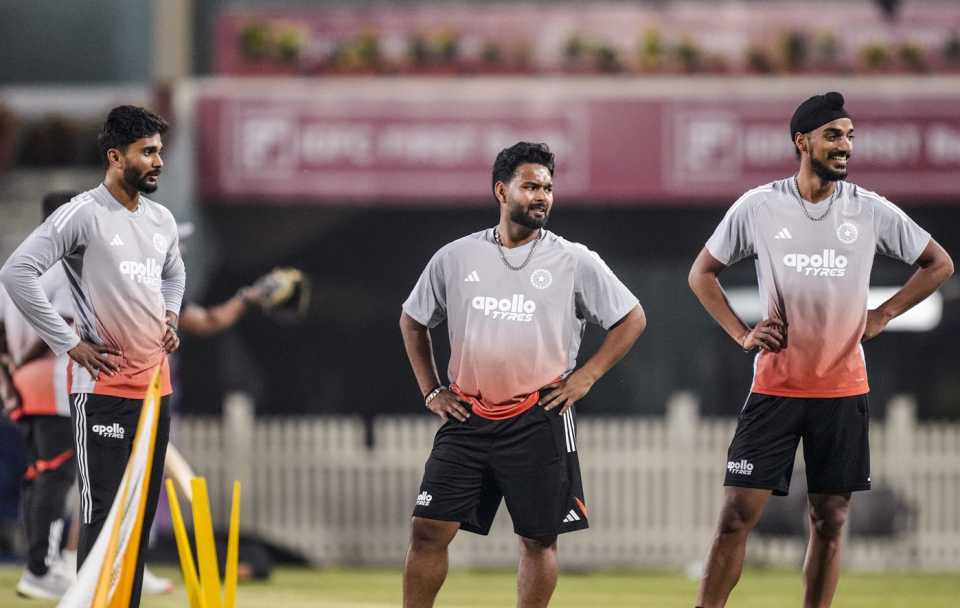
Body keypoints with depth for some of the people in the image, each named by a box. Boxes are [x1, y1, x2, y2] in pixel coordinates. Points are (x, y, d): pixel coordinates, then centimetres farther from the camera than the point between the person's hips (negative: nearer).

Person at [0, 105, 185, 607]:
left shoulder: (162, 220, 12)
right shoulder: (82, 215, -11)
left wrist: (171, 318, 14)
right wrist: (70, 344, -16)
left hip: (154, 384, 7)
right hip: (103, 386, -7)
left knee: (143, 510, 10)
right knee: (104, 512, -9)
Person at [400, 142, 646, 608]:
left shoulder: (574, 262, -1)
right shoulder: (455, 258, 5)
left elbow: (631, 319, 5)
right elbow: (412, 321, 18)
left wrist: (585, 377, -2)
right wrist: (430, 390, 11)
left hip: (538, 421, -1)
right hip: (467, 418, 2)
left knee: (539, 539, 3)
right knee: (429, 529, -3)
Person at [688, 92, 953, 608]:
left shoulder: (871, 211, -1)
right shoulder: (757, 207, -4)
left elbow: (939, 264, 12)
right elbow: (702, 274, 10)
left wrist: (881, 316, 3)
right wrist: (742, 333, -1)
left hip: (843, 390, 1)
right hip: (775, 386, -1)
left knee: (830, 521, 4)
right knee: (738, 513, -6)